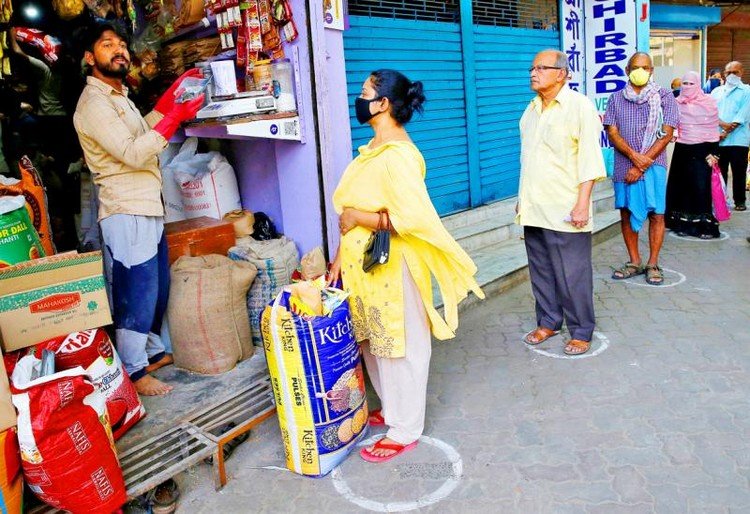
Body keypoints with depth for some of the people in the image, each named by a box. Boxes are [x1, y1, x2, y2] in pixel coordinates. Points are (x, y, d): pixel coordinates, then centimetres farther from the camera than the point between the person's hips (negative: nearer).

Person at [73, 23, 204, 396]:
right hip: (126, 212, -10)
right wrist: (176, 116, -19)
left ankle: (153, 351, 32)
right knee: (136, 292, -4)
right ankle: (135, 372, 7)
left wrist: (170, 98, 16)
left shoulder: (119, 97, 18)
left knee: (156, 287, 17)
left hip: (149, 208, 10)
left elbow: (142, 132, 26)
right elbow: (132, 153, -21)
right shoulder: (93, 103, -13)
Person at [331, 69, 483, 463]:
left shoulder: (398, 154, -19)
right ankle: (392, 408, 40)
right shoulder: (374, 147, 11)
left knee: (401, 348, 6)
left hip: (391, 266, -9)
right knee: (374, 342, 20)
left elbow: (411, 217, -29)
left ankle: (404, 430, 22)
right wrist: (341, 254, 12)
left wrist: (358, 217, -18)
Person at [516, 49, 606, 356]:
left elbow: (589, 159, -11)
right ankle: (548, 322, 29)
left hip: (565, 211, -6)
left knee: (573, 275, 1)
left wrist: (582, 203, -16)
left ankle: (581, 331, 16)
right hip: (534, 209, 6)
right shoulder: (532, 109, 13)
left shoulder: (579, 106, -7)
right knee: (541, 271, 14)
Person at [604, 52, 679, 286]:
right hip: (623, 166, 2)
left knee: (656, 214, 0)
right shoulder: (616, 99, 9)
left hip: (653, 166, -2)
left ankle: (653, 264, 11)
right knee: (626, 213, 6)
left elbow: (666, 135, -4)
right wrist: (634, 156, -15)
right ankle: (634, 262, 19)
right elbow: (612, 133, 0)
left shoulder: (664, 97, 4)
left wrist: (642, 165, -11)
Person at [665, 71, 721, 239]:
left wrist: (713, 153, -6)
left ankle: (704, 225, -1)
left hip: (702, 151, -3)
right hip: (682, 150, 3)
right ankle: (683, 223, 11)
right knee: (681, 185, 3)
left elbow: (714, 129, -1)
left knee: (702, 187, -6)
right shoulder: (677, 104, 7)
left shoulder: (708, 102, -1)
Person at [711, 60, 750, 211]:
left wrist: (727, 132, -15)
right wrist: (722, 124, -13)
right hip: (717, 139, 3)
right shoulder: (716, 91, 15)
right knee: (719, 171, 7)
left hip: (738, 139, -3)